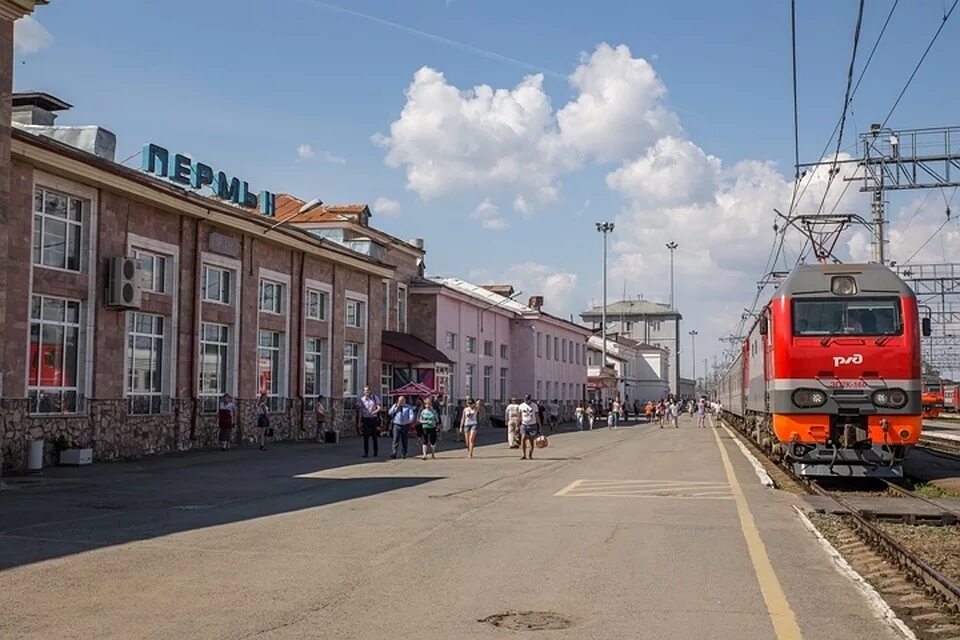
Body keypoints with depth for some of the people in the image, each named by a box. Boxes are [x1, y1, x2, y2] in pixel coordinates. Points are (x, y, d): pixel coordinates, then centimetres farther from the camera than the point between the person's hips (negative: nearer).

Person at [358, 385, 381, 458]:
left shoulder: (375, 398, 2)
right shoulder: (362, 399, 2)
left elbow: (379, 407, -4)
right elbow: (360, 410, 4)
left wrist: (374, 412, -25)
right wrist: (359, 421, 1)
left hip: (373, 419, 0)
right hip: (365, 419, 0)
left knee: (374, 436, 7)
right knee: (366, 436, -2)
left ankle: (375, 452, 17)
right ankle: (366, 452, 0)